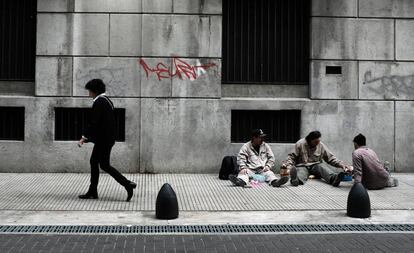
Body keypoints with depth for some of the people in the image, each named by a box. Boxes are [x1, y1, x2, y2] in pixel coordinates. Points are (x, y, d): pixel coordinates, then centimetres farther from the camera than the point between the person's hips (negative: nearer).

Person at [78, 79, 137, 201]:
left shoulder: (99, 102, -16)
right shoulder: (107, 100, 15)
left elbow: (93, 122, -22)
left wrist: (84, 137, -18)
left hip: (103, 140, -10)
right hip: (108, 138, 10)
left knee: (104, 165, -4)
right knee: (94, 162, 14)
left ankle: (127, 184, -6)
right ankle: (92, 191, 17)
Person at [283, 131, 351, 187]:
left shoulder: (321, 146, 4)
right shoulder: (300, 144, -2)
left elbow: (331, 158, 6)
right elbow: (292, 156, 1)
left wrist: (342, 164, -9)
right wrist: (288, 164, -19)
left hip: (315, 166, 3)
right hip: (302, 166, -3)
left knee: (322, 166, -30)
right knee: (301, 171, -38)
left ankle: (334, 178, -60)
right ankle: (296, 179, -75)